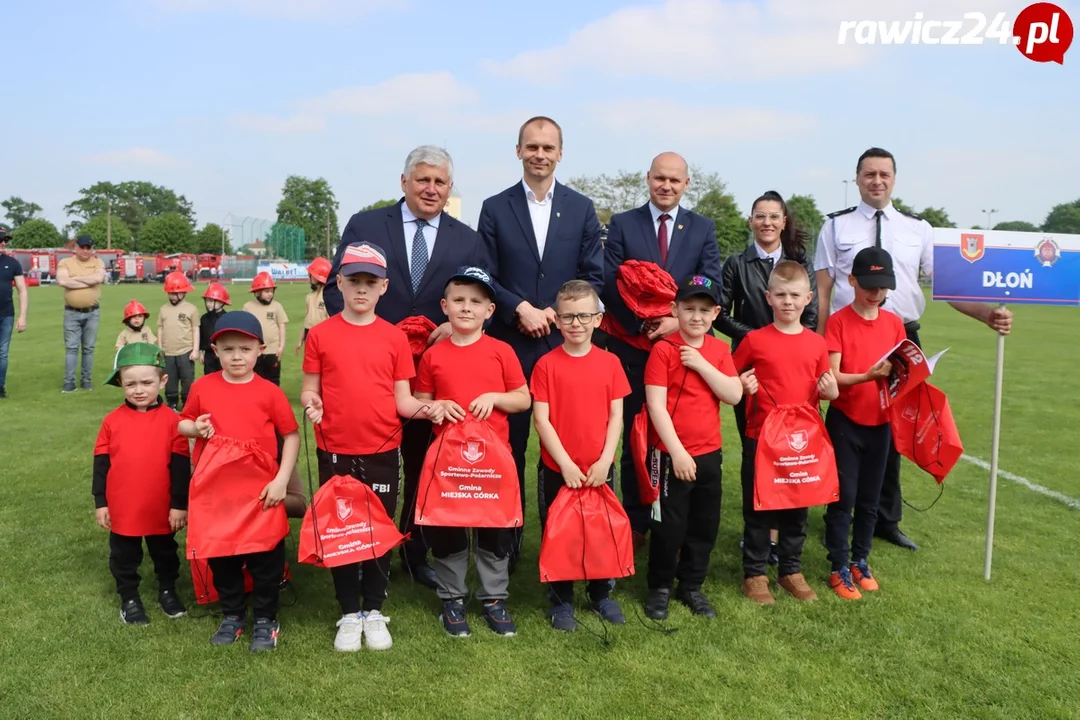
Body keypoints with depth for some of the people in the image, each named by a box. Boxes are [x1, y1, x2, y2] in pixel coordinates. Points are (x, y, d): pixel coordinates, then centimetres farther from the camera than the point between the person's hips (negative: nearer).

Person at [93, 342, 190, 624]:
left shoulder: (171, 420, -12)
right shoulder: (112, 421, -6)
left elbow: (180, 466, -8)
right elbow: (101, 464, 2)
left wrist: (179, 504, -7)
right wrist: (100, 502, 1)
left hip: (162, 509, -1)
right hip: (122, 509, 1)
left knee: (165, 553, 19)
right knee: (124, 557, 17)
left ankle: (167, 591, 39)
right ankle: (129, 598, 35)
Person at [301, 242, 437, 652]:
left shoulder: (395, 338, 0)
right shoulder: (321, 335, -1)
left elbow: (402, 401, 1)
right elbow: (309, 391, 3)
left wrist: (428, 407, -17)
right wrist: (311, 403, -18)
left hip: (382, 451, 0)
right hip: (335, 451, 0)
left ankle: (374, 611, 27)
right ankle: (349, 614, 25)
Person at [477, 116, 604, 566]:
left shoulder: (581, 208, 8)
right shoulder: (495, 208, 6)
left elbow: (594, 276, 4)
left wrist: (556, 313, -9)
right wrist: (521, 308, -12)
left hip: (566, 343, 1)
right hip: (509, 343, 0)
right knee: (509, 444, 6)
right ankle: (508, 538, 19)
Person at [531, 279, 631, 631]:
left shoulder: (610, 362, -1)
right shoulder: (546, 365, -8)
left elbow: (616, 415, -1)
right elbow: (541, 420, -10)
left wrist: (605, 460, -9)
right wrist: (566, 463, -14)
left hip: (599, 468, 2)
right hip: (557, 468, -2)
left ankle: (601, 594, 33)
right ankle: (561, 601, 26)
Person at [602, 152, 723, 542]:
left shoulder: (704, 228, 8)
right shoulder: (622, 224, 4)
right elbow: (609, 283, -3)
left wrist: (679, 320, -17)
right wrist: (643, 324, -14)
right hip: (633, 345, -1)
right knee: (635, 436, 7)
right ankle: (635, 522, 18)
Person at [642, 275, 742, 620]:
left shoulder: (719, 350, 5)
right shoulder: (663, 350, -11)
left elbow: (734, 396, -6)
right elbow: (656, 405, -15)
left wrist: (702, 364, -16)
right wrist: (677, 451, -18)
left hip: (710, 453, 5)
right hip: (672, 454, -5)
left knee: (704, 525, 14)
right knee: (669, 525, 4)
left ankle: (692, 586, 31)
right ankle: (660, 587, 23)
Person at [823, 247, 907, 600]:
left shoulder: (894, 323, 5)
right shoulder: (838, 321, -9)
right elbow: (832, 378, -14)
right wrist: (868, 376, -28)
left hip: (880, 422, 4)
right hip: (844, 421, -4)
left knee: (870, 498, 13)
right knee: (843, 497, 1)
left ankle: (860, 561, 28)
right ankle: (839, 568, 13)